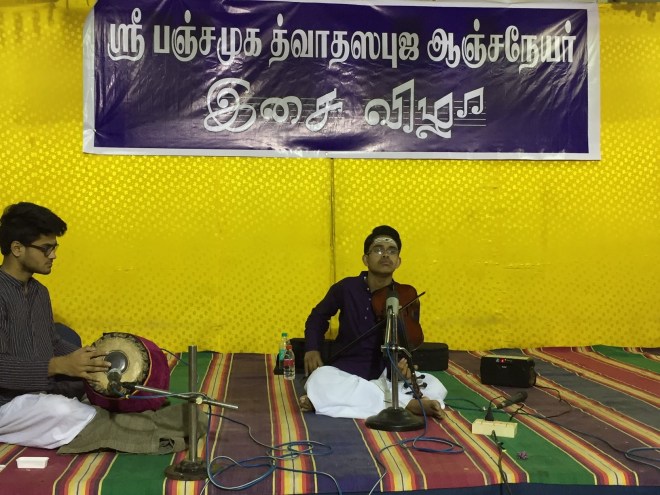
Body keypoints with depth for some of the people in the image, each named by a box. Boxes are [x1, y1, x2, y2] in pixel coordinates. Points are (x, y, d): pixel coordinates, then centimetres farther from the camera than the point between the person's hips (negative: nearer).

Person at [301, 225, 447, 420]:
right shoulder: (346, 288, -5)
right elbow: (318, 316, 14)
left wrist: (404, 362, -21)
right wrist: (312, 348, -3)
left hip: (386, 375, 1)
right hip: (345, 372, -1)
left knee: (434, 388, -25)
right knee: (318, 382, -36)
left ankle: (346, 398, -24)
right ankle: (408, 404, -29)